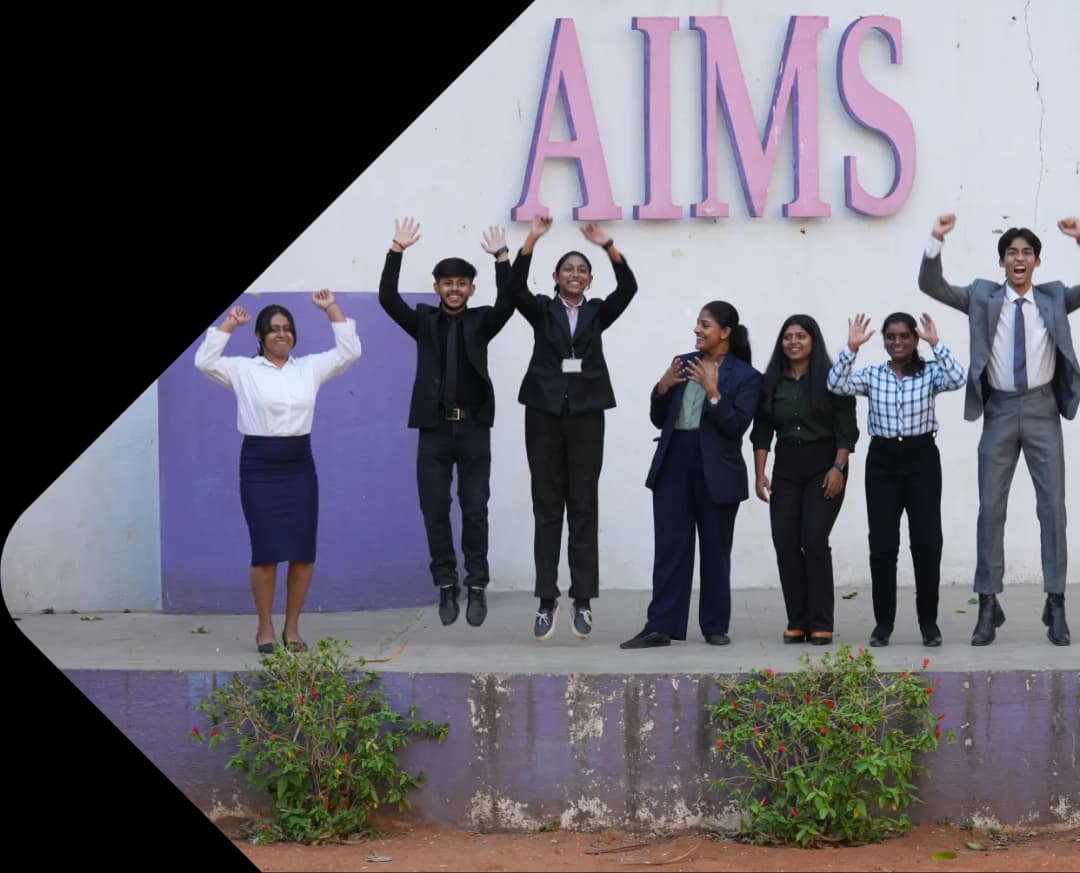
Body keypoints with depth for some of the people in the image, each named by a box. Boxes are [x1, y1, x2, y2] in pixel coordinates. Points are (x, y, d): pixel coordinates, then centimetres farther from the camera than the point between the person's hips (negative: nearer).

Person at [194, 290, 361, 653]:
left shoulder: (309, 368, 9)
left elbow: (349, 352, 5)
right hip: (259, 467, -3)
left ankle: (292, 628, 14)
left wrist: (332, 310, 0)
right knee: (266, 552, -3)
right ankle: (265, 628, 10)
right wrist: (228, 324, -10)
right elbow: (204, 361, -11)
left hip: (300, 467, 3)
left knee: (303, 553, 1)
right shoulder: (244, 369, 1)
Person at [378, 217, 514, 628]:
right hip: (434, 429, 1)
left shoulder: (481, 321, 5)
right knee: (435, 511, 3)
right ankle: (446, 587, 12)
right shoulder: (424, 320, 7)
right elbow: (387, 298, -6)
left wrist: (501, 257, -23)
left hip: (473, 428, -1)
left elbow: (508, 302, -14)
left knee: (475, 511, 2)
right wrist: (397, 250, -16)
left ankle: (477, 588, 10)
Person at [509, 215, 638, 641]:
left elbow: (628, 288, -8)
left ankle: (583, 601, 5)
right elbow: (515, 288, -13)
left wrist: (608, 246, -20)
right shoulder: (541, 310, 6)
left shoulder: (597, 312, 8)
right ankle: (547, 601, 5)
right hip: (544, 414, 0)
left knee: (584, 507, 2)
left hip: (586, 415, 1)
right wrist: (532, 240, -23)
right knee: (547, 507, 3)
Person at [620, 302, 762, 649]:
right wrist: (663, 388, -6)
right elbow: (659, 419, 11)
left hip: (716, 474, -4)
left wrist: (713, 392, -22)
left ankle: (715, 626, 15)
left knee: (715, 551, 5)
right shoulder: (682, 363, 11)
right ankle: (661, 627, -2)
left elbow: (737, 427, -13)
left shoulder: (745, 376, -3)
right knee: (669, 548, 0)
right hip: (673, 467, 4)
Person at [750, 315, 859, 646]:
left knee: (814, 540, -12)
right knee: (785, 543, -2)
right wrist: (760, 473, -1)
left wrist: (838, 469, -14)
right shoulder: (771, 382, 7)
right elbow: (762, 431, 7)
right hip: (785, 468, 4)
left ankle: (820, 624, -7)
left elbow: (846, 429, -5)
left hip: (823, 466, -4)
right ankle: (797, 621, 5)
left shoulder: (831, 379, -3)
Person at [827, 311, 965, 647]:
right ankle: (883, 621, 10)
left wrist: (936, 344, -23)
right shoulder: (872, 375, 4)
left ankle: (928, 621, 10)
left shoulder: (930, 373, 0)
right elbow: (836, 385, -11)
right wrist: (851, 348, -20)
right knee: (882, 544, 0)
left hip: (922, 459, -1)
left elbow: (957, 379, -20)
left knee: (927, 542, -1)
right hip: (882, 461, 1)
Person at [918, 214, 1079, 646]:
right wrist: (936, 240, -19)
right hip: (1000, 410, 0)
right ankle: (988, 605, 8)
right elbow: (932, 286, -4)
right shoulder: (983, 296, 4)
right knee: (991, 508, 1)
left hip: (1042, 409, 0)